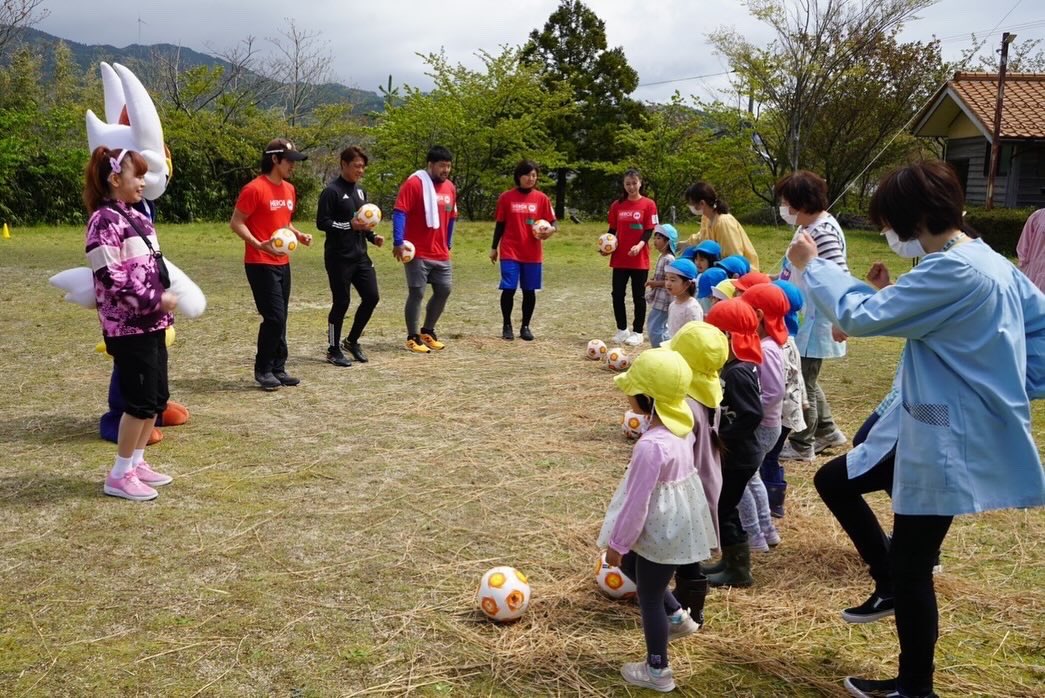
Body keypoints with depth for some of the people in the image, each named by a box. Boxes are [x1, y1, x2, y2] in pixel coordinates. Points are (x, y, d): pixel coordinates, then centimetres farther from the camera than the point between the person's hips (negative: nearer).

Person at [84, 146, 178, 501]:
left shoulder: (136, 217, 14)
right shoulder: (105, 221, -14)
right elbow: (110, 281, -20)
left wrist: (162, 305, 13)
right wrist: (156, 300, -18)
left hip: (151, 323, 9)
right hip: (128, 327, -9)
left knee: (157, 397, 13)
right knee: (141, 400, -4)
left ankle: (136, 463, 26)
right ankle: (119, 475, 8)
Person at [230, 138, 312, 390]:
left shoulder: (289, 189, 11)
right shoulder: (254, 189, -13)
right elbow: (236, 223, -12)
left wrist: (298, 235, 5)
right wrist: (259, 244, -24)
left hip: (282, 263, 8)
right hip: (260, 264, -8)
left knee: (280, 318, 10)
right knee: (274, 317, -10)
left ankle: (278, 368, 18)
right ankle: (263, 370, 4)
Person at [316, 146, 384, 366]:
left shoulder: (360, 190, 14)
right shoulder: (332, 191, -10)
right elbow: (322, 223, -14)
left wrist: (372, 236, 6)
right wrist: (350, 226, -23)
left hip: (360, 256, 7)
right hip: (339, 257, -7)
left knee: (371, 297, 4)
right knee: (341, 302, -2)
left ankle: (352, 340, 22)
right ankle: (333, 350, 13)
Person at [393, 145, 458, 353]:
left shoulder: (450, 187, 10)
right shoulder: (414, 184, -11)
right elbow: (399, 213, -15)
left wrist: (448, 245, 19)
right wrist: (398, 242, -22)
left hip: (441, 254, 7)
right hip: (417, 253, -7)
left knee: (444, 290, 9)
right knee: (417, 293, -2)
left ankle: (427, 331, 25)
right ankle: (413, 338, 8)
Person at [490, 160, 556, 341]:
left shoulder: (542, 198, 3)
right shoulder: (506, 197, 1)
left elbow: (552, 222, 6)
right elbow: (500, 224, 8)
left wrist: (550, 229, -17)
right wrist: (494, 248, 9)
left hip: (533, 253, 2)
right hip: (509, 252, -2)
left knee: (529, 291, 6)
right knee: (508, 289, -6)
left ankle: (525, 327, 18)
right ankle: (507, 326, 10)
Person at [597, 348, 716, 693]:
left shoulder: (651, 445, -33)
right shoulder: (682, 425, -5)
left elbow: (637, 502, -26)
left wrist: (617, 543, -12)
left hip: (660, 532, -8)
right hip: (678, 523, 9)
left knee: (649, 598, 12)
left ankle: (657, 671, 28)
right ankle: (678, 616, 40)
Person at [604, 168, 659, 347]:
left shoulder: (648, 204, -2)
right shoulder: (617, 205, 7)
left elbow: (649, 231, -6)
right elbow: (612, 230, 10)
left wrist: (640, 245, -23)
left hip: (639, 258, -3)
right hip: (619, 257, 3)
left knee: (638, 296, 3)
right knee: (617, 294, 4)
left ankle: (637, 332, 13)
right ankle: (622, 330, 19)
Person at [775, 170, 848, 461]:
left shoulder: (824, 231, -21)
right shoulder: (806, 227, 9)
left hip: (815, 320, -10)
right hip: (801, 317, 10)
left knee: (803, 383, 2)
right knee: (805, 379, 20)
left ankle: (801, 445, 16)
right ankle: (827, 432, 35)